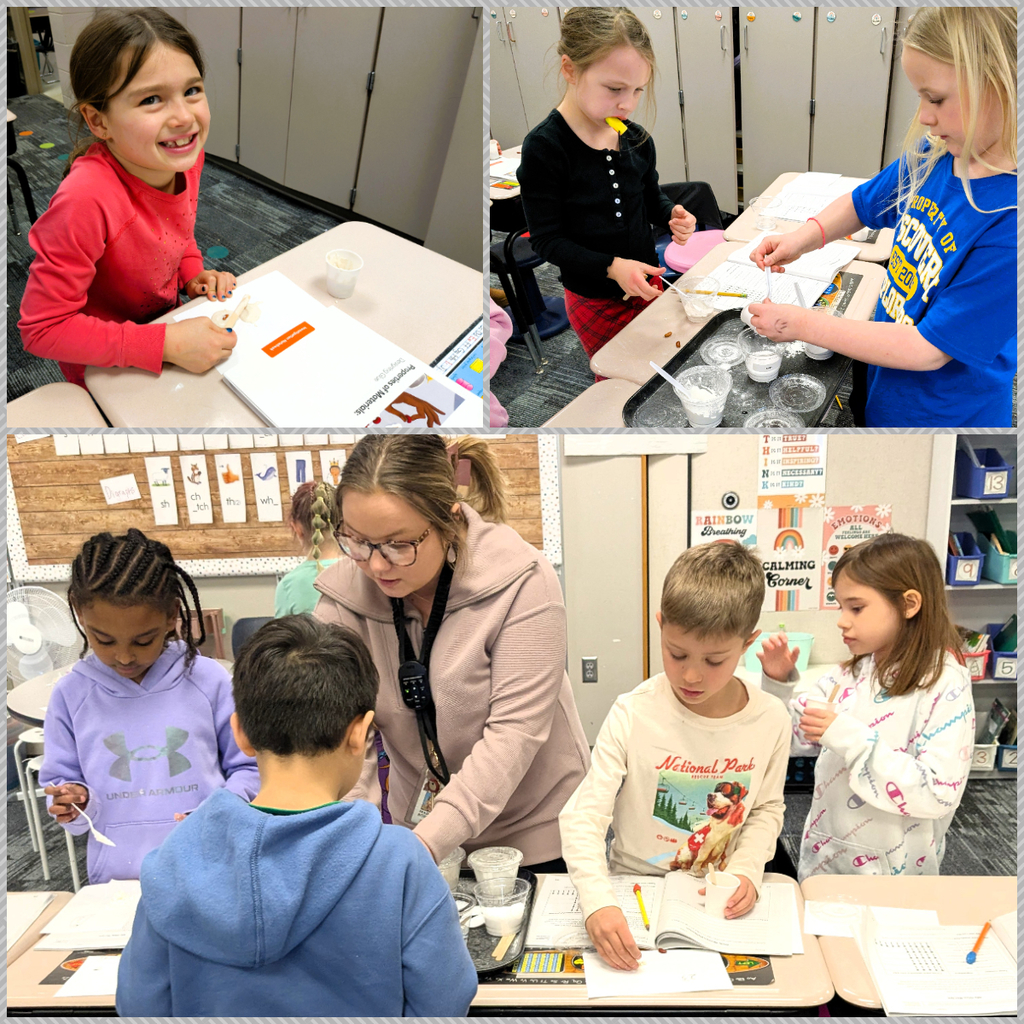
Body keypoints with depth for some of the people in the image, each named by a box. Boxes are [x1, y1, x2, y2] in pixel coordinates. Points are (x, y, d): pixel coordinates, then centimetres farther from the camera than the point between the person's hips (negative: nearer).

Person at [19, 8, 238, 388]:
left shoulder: (185, 156, -17)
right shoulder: (87, 200, -38)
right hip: (105, 369, -6)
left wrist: (192, 274, -11)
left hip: (165, 321, 6)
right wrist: (167, 343, -36)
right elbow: (43, 328, -32)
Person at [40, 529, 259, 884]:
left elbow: (249, 768, 3)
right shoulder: (70, 695, 0)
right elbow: (60, 779, 10)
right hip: (116, 880, 1)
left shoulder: (210, 681, -5)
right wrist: (74, 802, -11)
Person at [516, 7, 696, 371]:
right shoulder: (544, 147, -20)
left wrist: (672, 215, -10)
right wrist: (612, 267, -29)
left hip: (646, 283, 5)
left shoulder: (637, 139, -3)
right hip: (595, 300, -5)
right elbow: (546, 238, -18)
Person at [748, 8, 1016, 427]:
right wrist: (805, 236, -9)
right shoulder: (933, 155, -8)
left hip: (942, 416, -6)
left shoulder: (1008, 224, -31)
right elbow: (861, 203, 12)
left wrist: (801, 324, -22)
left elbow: (929, 350, -27)